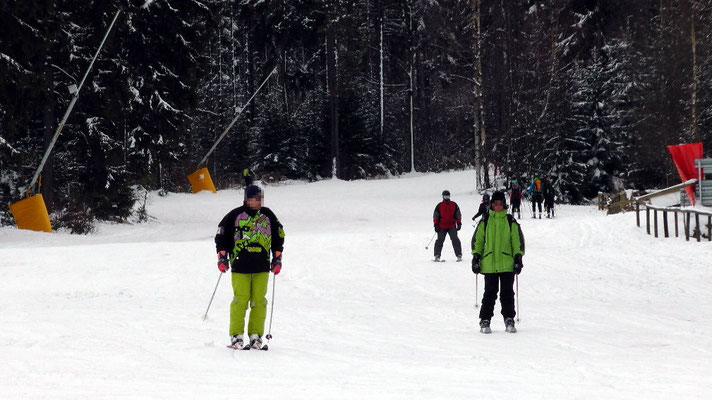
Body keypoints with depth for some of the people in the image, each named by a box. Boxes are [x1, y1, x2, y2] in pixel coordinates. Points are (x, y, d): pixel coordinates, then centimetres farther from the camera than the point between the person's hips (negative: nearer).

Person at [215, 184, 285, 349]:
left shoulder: (268, 215, 10)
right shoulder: (235, 215, 1)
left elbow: (278, 237, 21)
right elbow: (221, 236, 8)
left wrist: (277, 260, 15)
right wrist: (222, 258, 2)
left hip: (262, 266, 3)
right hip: (240, 265, -3)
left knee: (259, 301, -1)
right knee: (240, 300, -7)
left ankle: (255, 336, 4)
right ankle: (236, 336, -2)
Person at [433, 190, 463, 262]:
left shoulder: (454, 205, 8)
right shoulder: (439, 206, 5)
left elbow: (458, 215, 12)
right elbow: (435, 216, 7)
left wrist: (459, 223, 5)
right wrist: (436, 225, 0)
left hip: (452, 226, 0)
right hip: (442, 227, 0)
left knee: (455, 240, -6)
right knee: (440, 240, -3)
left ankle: (459, 255, -4)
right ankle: (437, 256, 1)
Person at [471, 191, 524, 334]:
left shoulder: (511, 221, 7)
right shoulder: (485, 222, 7)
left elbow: (518, 240, 9)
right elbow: (477, 240, 11)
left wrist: (518, 258, 1)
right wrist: (476, 257, 4)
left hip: (507, 264, 0)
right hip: (489, 264, 0)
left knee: (507, 293, 2)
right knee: (490, 293, -1)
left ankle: (509, 319, 11)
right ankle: (485, 321, 6)